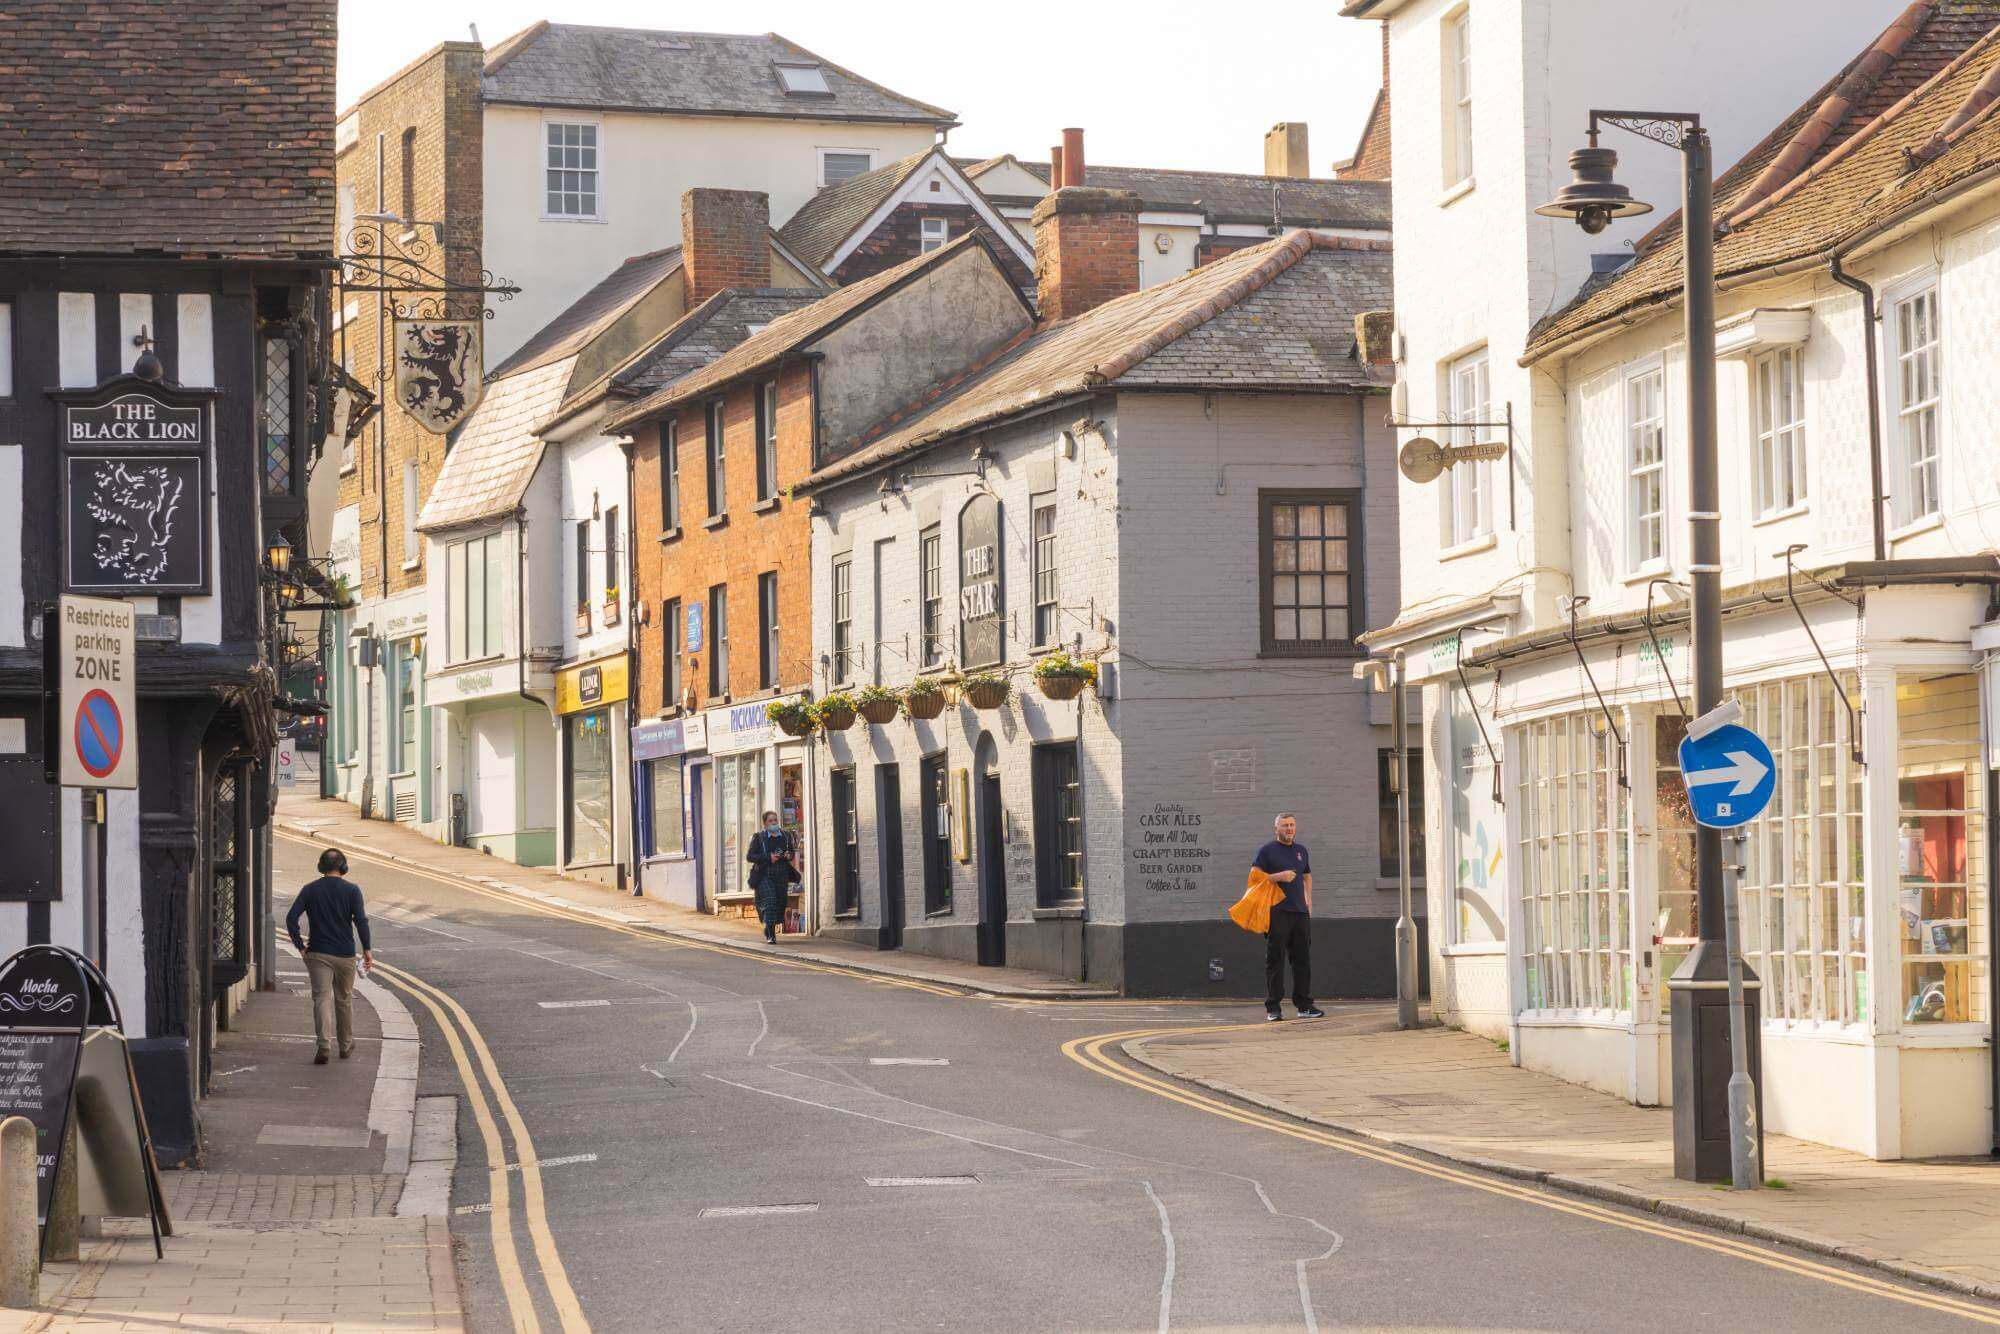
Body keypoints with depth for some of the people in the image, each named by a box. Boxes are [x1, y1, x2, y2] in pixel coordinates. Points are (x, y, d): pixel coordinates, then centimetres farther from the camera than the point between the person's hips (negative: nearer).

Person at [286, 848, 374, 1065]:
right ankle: (346, 1045, 27)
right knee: (344, 999, 15)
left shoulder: (310, 890, 1)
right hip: (345, 954, 0)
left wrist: (300, 946, -1)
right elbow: (361, 920, -12)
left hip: (318, 954, 0)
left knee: (322, 998, -4)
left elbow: (291, 918, -7)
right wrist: (367, 949, -7)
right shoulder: (351, 890, -4)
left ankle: (322, 1044, -23)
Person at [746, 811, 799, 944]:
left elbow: (792, 853, 21)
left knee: (780, 903, 4)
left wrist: (790, 855, -4)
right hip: (764, 876, -4)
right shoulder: (758, 838, -1)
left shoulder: (786, 836, 11)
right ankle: (771, 934, -18)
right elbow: (750, 856, -5)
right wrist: (768, 857, -18)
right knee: (769, 900, -18)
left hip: (782, 876, 4)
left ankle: (768, 929, 28)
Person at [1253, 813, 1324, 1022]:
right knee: (1275, 959, -5)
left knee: (1303, 958, 6)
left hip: (1300, 912, 6)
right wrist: (1279, 876, -16)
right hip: (1277, 911, -6)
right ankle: (1273, 1008, -5)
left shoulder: (1301, 851, 19)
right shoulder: (1266, 851, 1)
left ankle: (1305, 1005, 11)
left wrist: (1308, 900, 16)